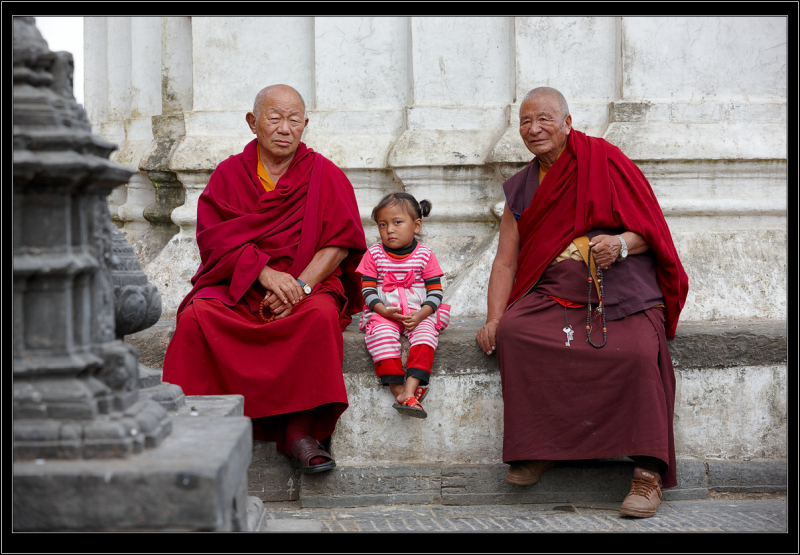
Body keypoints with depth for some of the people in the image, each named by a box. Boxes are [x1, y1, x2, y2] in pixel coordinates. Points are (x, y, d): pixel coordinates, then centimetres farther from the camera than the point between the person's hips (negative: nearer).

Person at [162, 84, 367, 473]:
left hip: (309, 284, -1)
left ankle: (300, 430, -29)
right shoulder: (230, 173, 9)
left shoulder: (324, 175, 6)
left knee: (322, 315, -34)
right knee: (195, 317, -28)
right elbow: (215, 238, -3)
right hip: (235, 288, 1)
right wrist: (265, 273, -18)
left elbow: (341, 242, -2)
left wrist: (300, 285, -16)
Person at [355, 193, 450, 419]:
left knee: (425, 333, -29)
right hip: (384, 313, 0)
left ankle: (410, 388, -43)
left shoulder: (425, 255, 3)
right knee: (381, 332, -31)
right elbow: (368, 289, 2)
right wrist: (383, 310, -16)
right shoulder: (374, 254, 5)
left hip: (419, 313, 0)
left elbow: (435, 292, 1)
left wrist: (420, 315, -16)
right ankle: (398, 389, -35)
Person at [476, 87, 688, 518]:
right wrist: (494, 318, 1)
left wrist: (620, 244, -20)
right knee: (513, 332, -26)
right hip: (552, 296, 4)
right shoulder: (520, 190, 19)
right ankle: (536, 449, -14)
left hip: (622, 295, -4)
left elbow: (649, 229, 1)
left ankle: (648, 472, -23)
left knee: (638, 352, -32)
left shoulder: (604, 161, 4)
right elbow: (506, 260, 15)